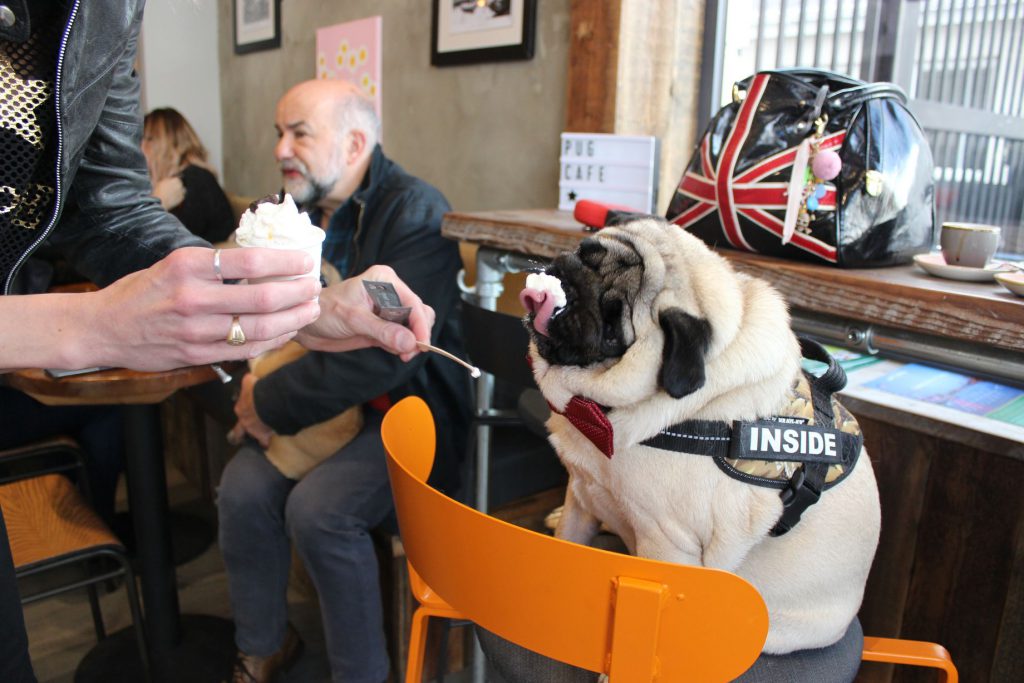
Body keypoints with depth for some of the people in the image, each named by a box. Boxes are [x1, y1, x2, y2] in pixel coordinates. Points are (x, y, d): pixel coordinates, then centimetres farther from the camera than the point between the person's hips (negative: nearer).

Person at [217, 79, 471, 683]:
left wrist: (273, 403, -19)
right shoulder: (296, 209, 6)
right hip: (323, 399, 6)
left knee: (317, 507, -24)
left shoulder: (416, 214, -16)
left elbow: (385, 352, -26)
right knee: (243, 489, -14)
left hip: (404, 407, -6)